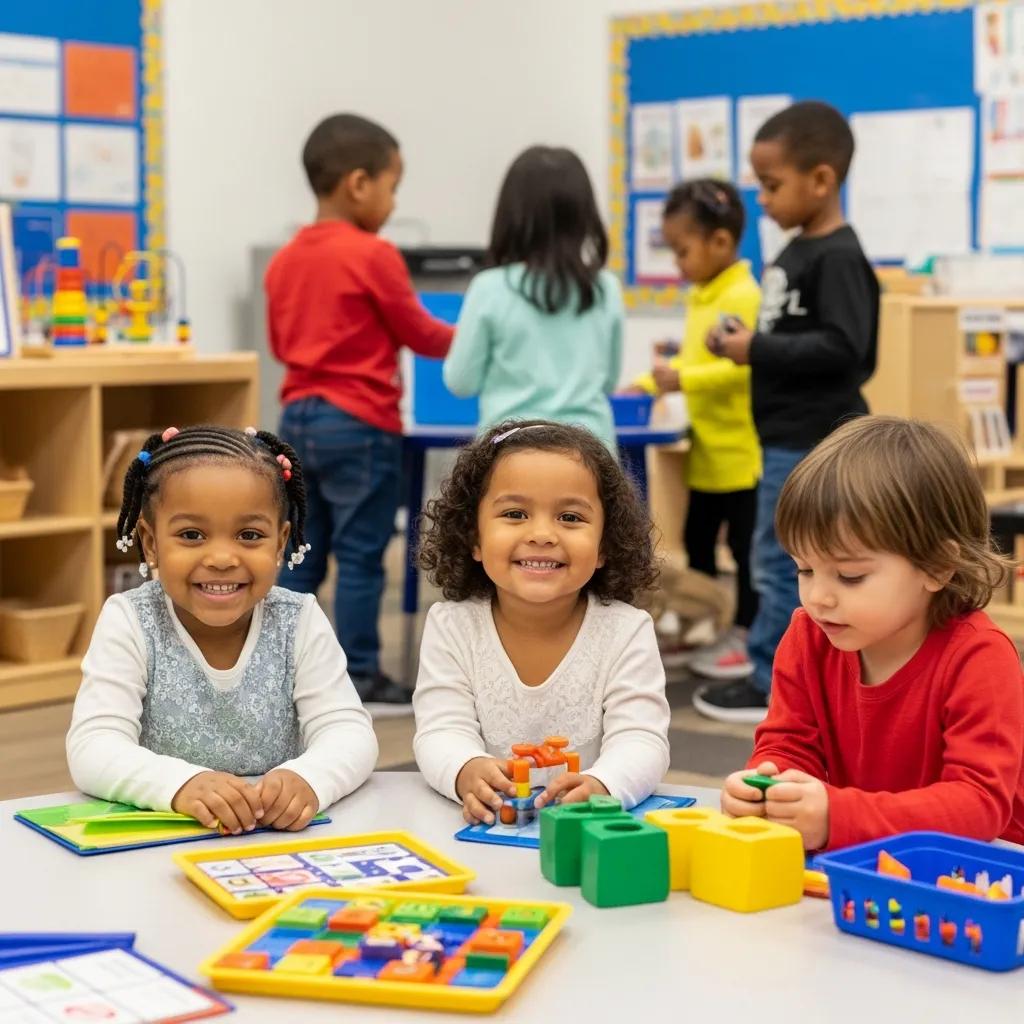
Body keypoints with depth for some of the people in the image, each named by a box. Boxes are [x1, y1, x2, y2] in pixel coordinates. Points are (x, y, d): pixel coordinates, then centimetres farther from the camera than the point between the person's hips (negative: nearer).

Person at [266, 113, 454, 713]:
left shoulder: (286, 259, 9)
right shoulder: (373, 256, -13)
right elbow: (420, 334, -3)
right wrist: (465, 341, 15)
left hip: (299, 418, 7)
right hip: (359, 424, -7)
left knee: (301, 553, 12)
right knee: (360, 556, -1)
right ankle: (360, 681, 5)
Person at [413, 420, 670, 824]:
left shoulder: (626, 631, -5)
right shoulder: (451, 626, -2)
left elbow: (640, 741, -14)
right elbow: (442, 733, -10)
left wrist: (600, 786, -37)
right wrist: (468, 773, -34)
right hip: (482, 824, -1)